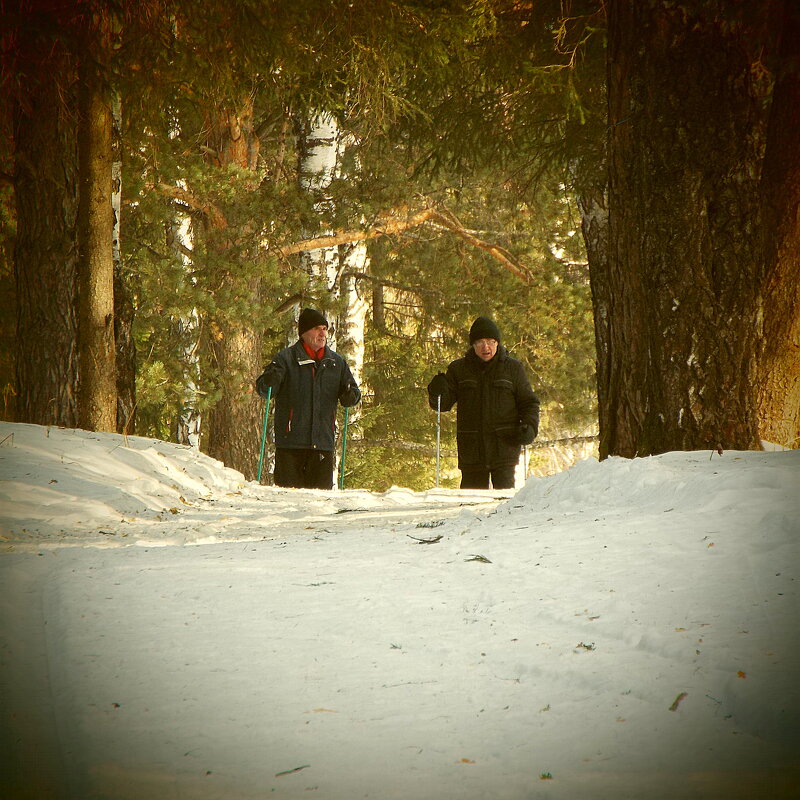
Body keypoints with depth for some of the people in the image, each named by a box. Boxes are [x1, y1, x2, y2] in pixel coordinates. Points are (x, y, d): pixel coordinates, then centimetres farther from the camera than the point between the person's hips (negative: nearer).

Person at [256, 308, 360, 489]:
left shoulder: (336, 362, 14)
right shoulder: (286, 359, 2)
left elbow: (351, 396, 20)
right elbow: (263, 389, -3)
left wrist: (350, 395, -4)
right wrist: (270, 379, -27)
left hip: (323, 441, 3)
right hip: (291, 440, -3)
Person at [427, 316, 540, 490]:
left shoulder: (513, 368, 6)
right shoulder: (458, 369, 8)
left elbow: (529, 403, 11)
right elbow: (444, 404, 7)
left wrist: (530, 426, -7)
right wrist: (437, 391, -15)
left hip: (504, 446, -2)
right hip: (471, 448, 2)